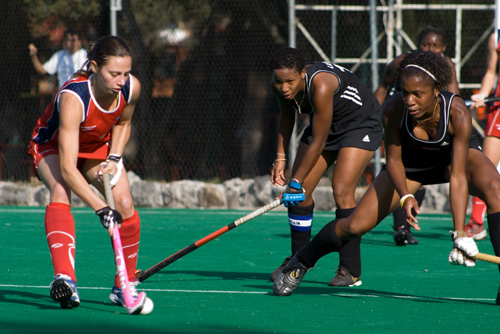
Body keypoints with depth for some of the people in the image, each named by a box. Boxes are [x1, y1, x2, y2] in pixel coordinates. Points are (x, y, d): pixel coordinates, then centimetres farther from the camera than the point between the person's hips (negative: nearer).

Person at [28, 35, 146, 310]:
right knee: (60, 192, -35)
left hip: (99, 146, 5)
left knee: (125, 205, -16)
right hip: (55, 145, -5)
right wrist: (101, 209, -51)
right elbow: (68, 169, -44)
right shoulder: (73, 98, -40)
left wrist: (114, 158, -12)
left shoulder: (131, 88, -23)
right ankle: (65, 279, -51)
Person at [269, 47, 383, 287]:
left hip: (361, 123, -7)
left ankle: (350, 270, -14)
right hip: (324, 124, 7)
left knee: (342, 191, -21)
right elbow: (286, 115, 8)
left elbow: (318, 143, -32)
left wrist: (296, 182, -28)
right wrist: (280, 157, 1)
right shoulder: (280, 87, -17)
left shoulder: (321, 85, -39)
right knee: (299, 192, -2)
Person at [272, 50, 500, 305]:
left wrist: (460, 234, -45)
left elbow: (457, 176, -37)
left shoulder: (457, 113, -37)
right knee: (356, 225, -6)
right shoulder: (393, 109, -31)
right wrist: (405, 196, -35)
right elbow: (393, 160, -16)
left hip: (455, 154, -1)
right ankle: (301, 263, 23)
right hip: (411, 161, 1)